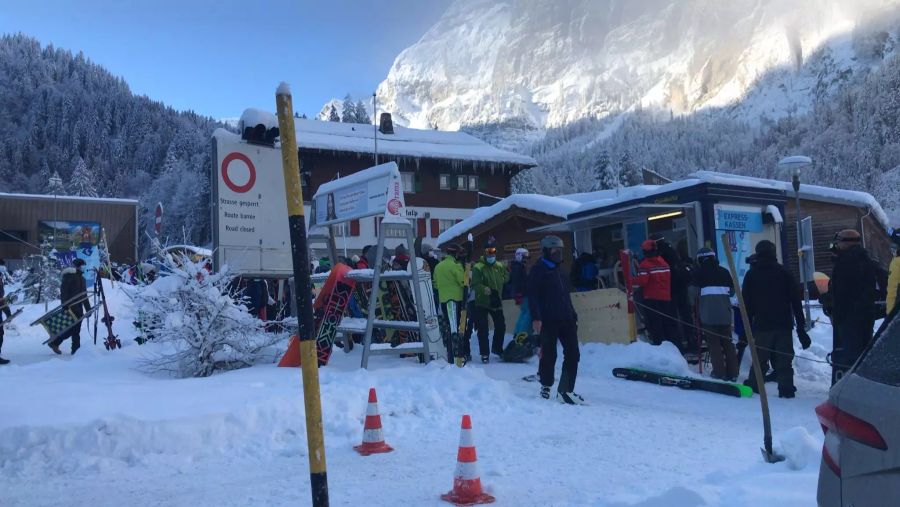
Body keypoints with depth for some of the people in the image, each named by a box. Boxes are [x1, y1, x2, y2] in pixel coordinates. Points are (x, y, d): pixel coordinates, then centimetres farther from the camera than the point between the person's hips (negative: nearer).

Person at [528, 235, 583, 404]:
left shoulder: (558, 270, 21)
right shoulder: (538, 270, -2)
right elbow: (533, 296, -11)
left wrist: (573, 316, 20)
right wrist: (536, 318, -19)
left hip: (566, 320, 7)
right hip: (548, 320, -7)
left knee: (573, 354, -1)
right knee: (549, 355, 1)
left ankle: (566, 391, 3)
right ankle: (546, 386, 20)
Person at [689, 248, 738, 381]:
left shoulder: (699, 272, -2)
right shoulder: (724, 271, 10)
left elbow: (693, 292, -8)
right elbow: (732, 290, 14)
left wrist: (696, 300, 12)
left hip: (708, 314, -4)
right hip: (725, 313, 4)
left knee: (714, 344, 1)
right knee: (728, 342, 12)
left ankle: (719, 373, -3)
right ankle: (732, 373, 14)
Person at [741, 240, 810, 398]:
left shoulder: (751, 274, 3)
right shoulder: (784, 273, 6)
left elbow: (746, 303, 3)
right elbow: (796, 302, 5)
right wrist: (801, 328, 8)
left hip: (761, 326, 0)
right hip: (784, 325, 1)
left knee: (759, 359, 9)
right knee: (784, 360, 4)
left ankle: (752, 386, 10)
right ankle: (786, 389, -1)